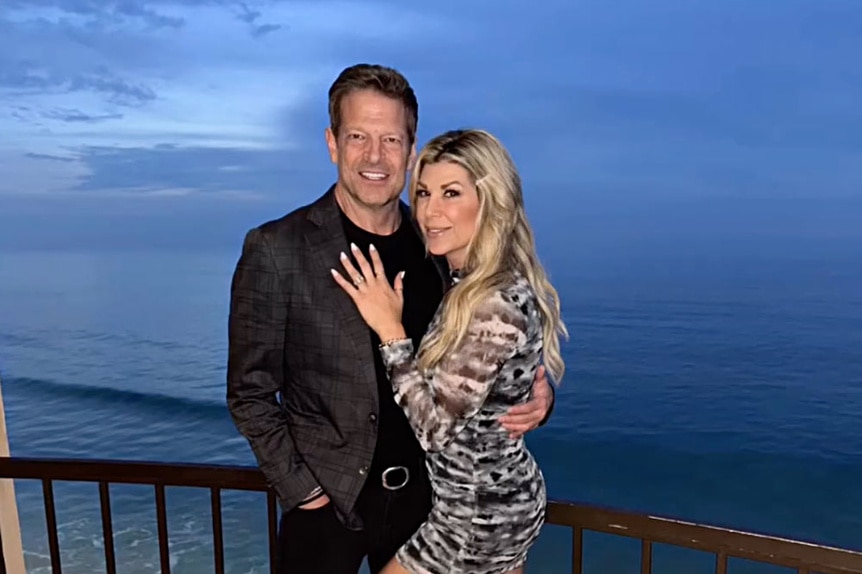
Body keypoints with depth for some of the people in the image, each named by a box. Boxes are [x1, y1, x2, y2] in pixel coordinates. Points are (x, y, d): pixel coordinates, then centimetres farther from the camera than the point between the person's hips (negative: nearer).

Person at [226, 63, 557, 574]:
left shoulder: (439, 245, -3)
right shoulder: (276, 250, -13)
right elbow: (251, 392, -8)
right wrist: (299, 488, -11)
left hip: (425, 492, 4)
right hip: (327, 499, -3)